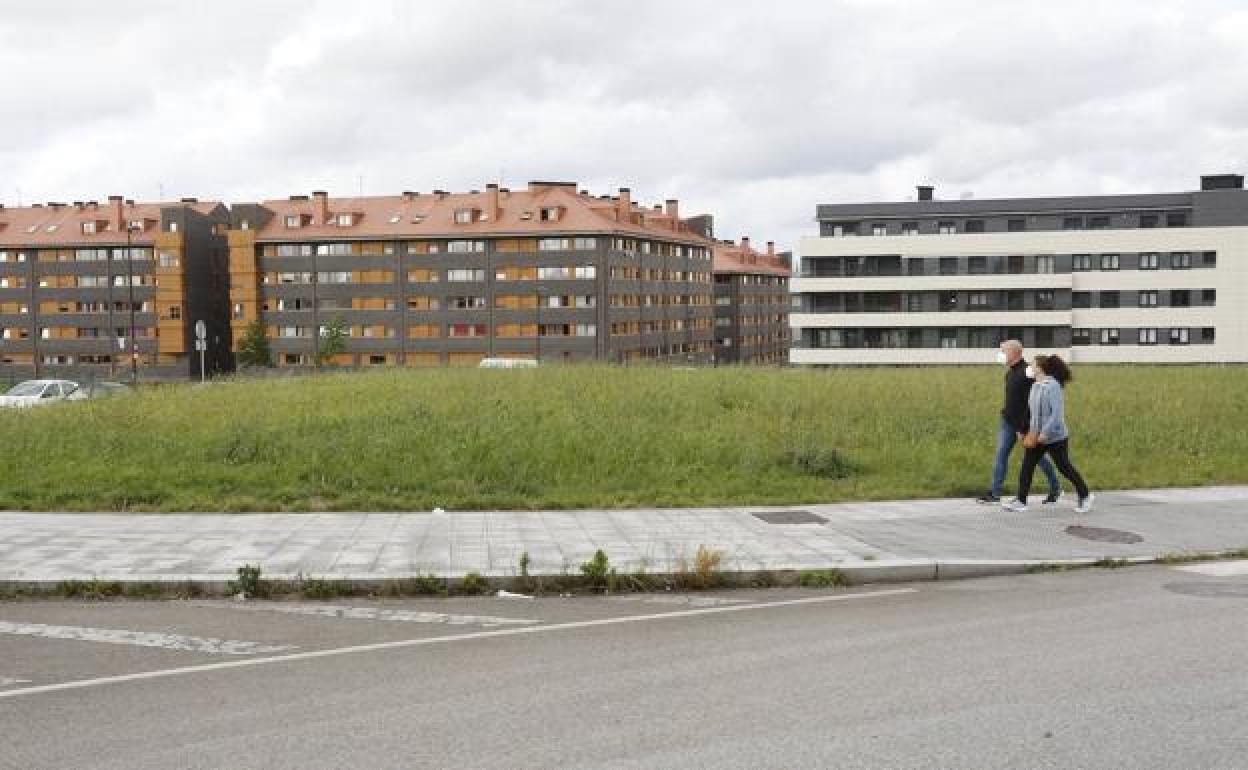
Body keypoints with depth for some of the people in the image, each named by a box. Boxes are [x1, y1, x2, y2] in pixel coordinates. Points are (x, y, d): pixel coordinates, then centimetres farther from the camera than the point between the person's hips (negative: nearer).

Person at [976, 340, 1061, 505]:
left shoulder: (1026, 373, -21)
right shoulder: (1010, 371, 7)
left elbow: (1030, 404, -23)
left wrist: (1023, 427, -24)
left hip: (1026, 423, -8)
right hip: (1009, 421, 8)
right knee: (1001, 455, 4)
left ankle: (1055, 488, 22)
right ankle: (994, 493, 6)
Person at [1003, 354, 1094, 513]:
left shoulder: (1053, 386, -19)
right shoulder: (1036, 386, 6)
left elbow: (1057, 414, -24)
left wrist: (1045, 433, -23)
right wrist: (1032, 432, 9)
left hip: (1055, 437, -8)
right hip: (1038, 436, 8)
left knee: (1065, 467, 4)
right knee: (1027, 466, 1)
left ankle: (1085, 496, 22)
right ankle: (1021, 501, 4)